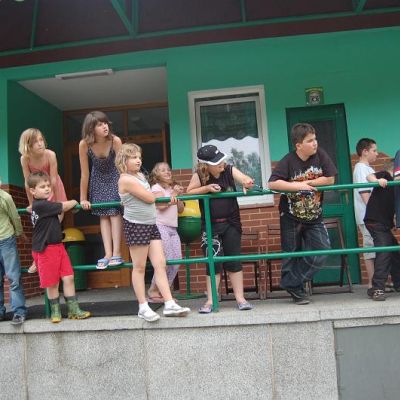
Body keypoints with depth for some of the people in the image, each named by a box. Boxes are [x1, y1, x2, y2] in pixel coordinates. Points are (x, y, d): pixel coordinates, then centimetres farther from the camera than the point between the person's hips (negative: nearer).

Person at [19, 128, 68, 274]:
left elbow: (53, 179, -24)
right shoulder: (25, 159, -26)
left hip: (53, 188, -1)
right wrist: (31, 203, -10)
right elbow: (27, 182, -18)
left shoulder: (50, 155, -32)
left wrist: (51, 197, -17)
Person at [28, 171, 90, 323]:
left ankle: (73, 310, 12)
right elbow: (65, 206, -13)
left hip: (58, 246, 8)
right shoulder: (41, 205, -18)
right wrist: (74, 202, 4)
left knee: (68, 278, 5)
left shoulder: (45, 205, 10)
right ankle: (55, 311, 23)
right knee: (52, 283, 5)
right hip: (45, 250, -8)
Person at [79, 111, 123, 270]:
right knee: (103, 215, -1)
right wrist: (83, 199, -11)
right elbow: (84, 173, -17)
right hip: (98, 178, 2)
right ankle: (108, 254, -3)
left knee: (114, 211, -11)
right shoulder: (84, 144, -25)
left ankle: (116, 253, -10)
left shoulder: (115, 141, -29)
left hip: (114, 176, -2)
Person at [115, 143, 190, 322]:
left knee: (160, 264, 2)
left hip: (151, 224, 8)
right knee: (139, 267, 2)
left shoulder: (140, 175, 13)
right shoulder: (126, 179, -15)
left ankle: (169, 304, 4)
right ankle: (143, 307, 11)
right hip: (136, 226, -8)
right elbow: (150, 198, -16)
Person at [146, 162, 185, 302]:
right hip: (161, 227, -7)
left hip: (173, 228, 7)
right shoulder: (156, 187, 1)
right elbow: (161, 205, -14)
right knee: (166, 261, -14)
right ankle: (153, 291, -1)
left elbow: (181, 209, 16)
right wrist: (174, 194, -6)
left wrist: (179, 196, 2)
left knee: (177, 260, -1)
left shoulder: (173, 188, 22)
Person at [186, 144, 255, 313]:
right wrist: (207, 188, -19)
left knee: (234, 261, 6)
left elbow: (245, 179, -17)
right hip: (210, 225, -1)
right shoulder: (199, 176, -8)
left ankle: (240, 298, 14)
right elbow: (189, 192, -5)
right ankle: (210, 301, 11)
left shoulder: (229, 170, -7)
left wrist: (247, 183, -41)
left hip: (231, 223, 1)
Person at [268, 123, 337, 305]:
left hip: (314, 217, 3)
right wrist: (298, 186, -29)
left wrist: (306, 183, -17)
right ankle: (296, 291, 26)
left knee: (322, 250, -6)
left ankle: (291, 284, 7)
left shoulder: (320, 155, -8)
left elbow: (330, 179, -9)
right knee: (292, 255, 6)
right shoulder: (288, 161, -18)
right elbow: (272, 184, -28)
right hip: (291, 217, -3)